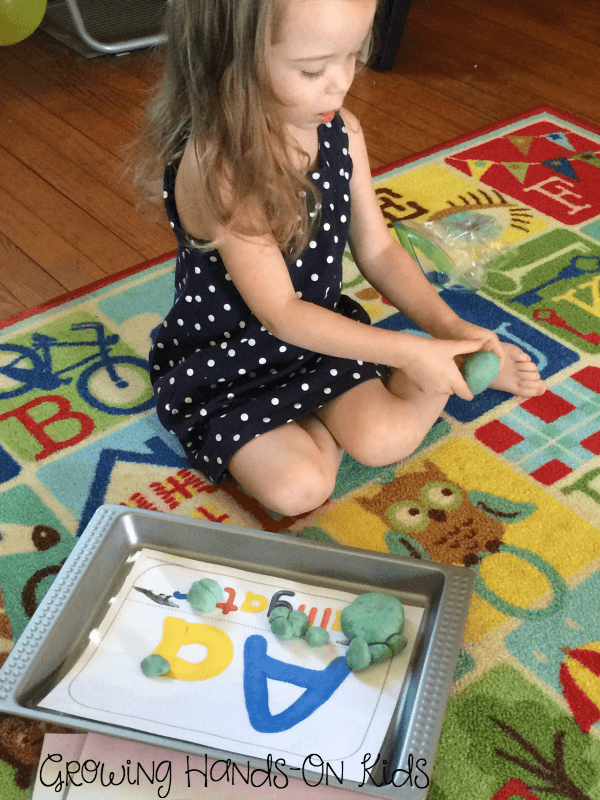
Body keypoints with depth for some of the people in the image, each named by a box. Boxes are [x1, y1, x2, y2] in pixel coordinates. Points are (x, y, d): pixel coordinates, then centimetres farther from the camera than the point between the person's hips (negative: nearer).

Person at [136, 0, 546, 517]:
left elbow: (377, 250, 0)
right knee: (299, 488, -17)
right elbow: (280, 314, -27)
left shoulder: (341, 132, -9)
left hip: (323, 331, 5)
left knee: (386, 440, -16)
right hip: (223, 363, -4)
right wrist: (407, 350, -27)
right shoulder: (216, 169, -32)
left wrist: (448, 328, -15)